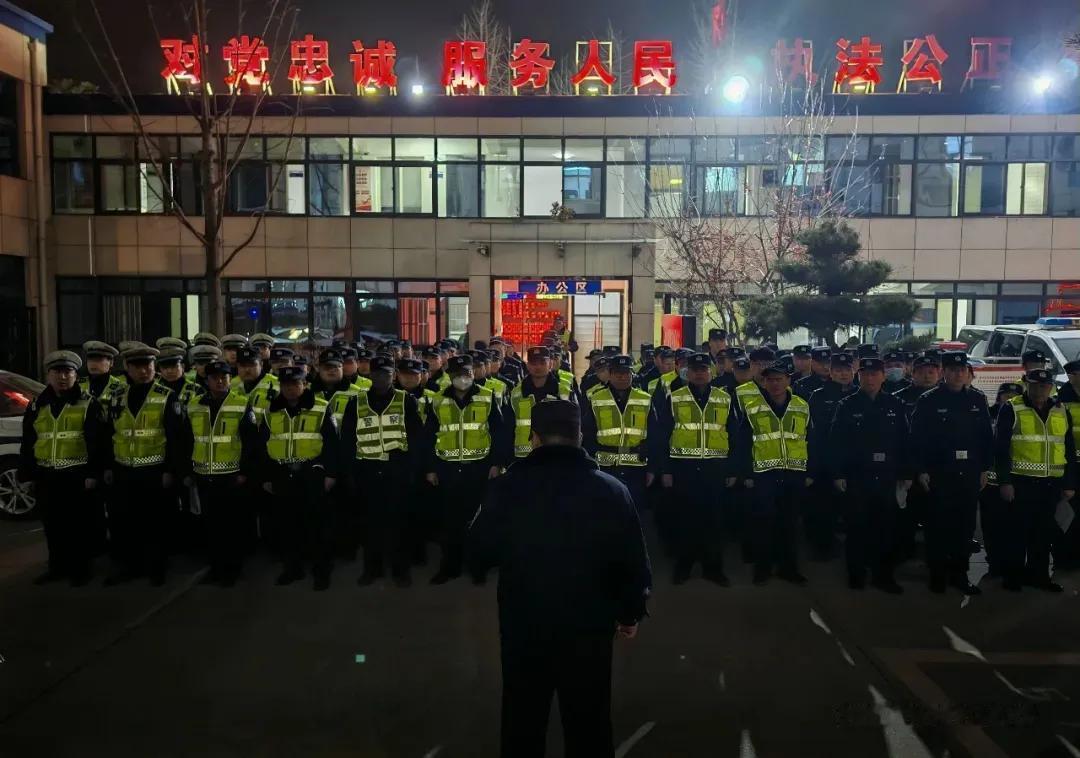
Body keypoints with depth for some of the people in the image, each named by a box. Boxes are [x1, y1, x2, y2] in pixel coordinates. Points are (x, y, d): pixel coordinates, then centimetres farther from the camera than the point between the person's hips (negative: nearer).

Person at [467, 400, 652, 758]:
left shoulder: (506, 488, -12)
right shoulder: (612, 490, -10)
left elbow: (477, 559, -3)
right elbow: (636, 565, -5)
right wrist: (631, 613, 12)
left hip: (523, 629, 0)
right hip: (589, 629, 0)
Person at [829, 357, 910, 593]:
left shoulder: (895, 405, 6)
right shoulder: (847, 405, -1)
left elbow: (904, 441, 7)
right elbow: (835, 442, -4)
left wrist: (906, 473, 5)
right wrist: (838, 474, -8)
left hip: (886, 477, 2)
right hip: (856, 477, -2)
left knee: (886, 527, 7)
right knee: (857, 527, 6)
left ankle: (883, 574, 20)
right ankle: (856, 573, 18)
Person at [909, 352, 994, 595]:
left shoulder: (978, 399, 7)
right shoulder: (929, 401, -5)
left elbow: (986, 436, 11)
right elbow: (917, 438, -6)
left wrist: (985, 469, 8)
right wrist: (921, 470, -9)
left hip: (969, 474, 4)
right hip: (939, 473, -4)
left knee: (965, 526, 10)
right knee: (938, 526, 3)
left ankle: (959, 574, 22)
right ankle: (937, 574, 15)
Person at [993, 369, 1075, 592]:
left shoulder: (1062, 411, 10)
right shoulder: (1011, 409, -5)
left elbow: (1069, 450, 14)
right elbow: (1000, 448, -8)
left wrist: (1070, 483, 9)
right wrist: (1004, 481, -13)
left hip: (1051, 484, 5)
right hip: (1020, 482, -4)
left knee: (1044, 532, 12)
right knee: (1016, 531, 3)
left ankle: (1039, 574, 25)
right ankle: (1013, 575, 14)